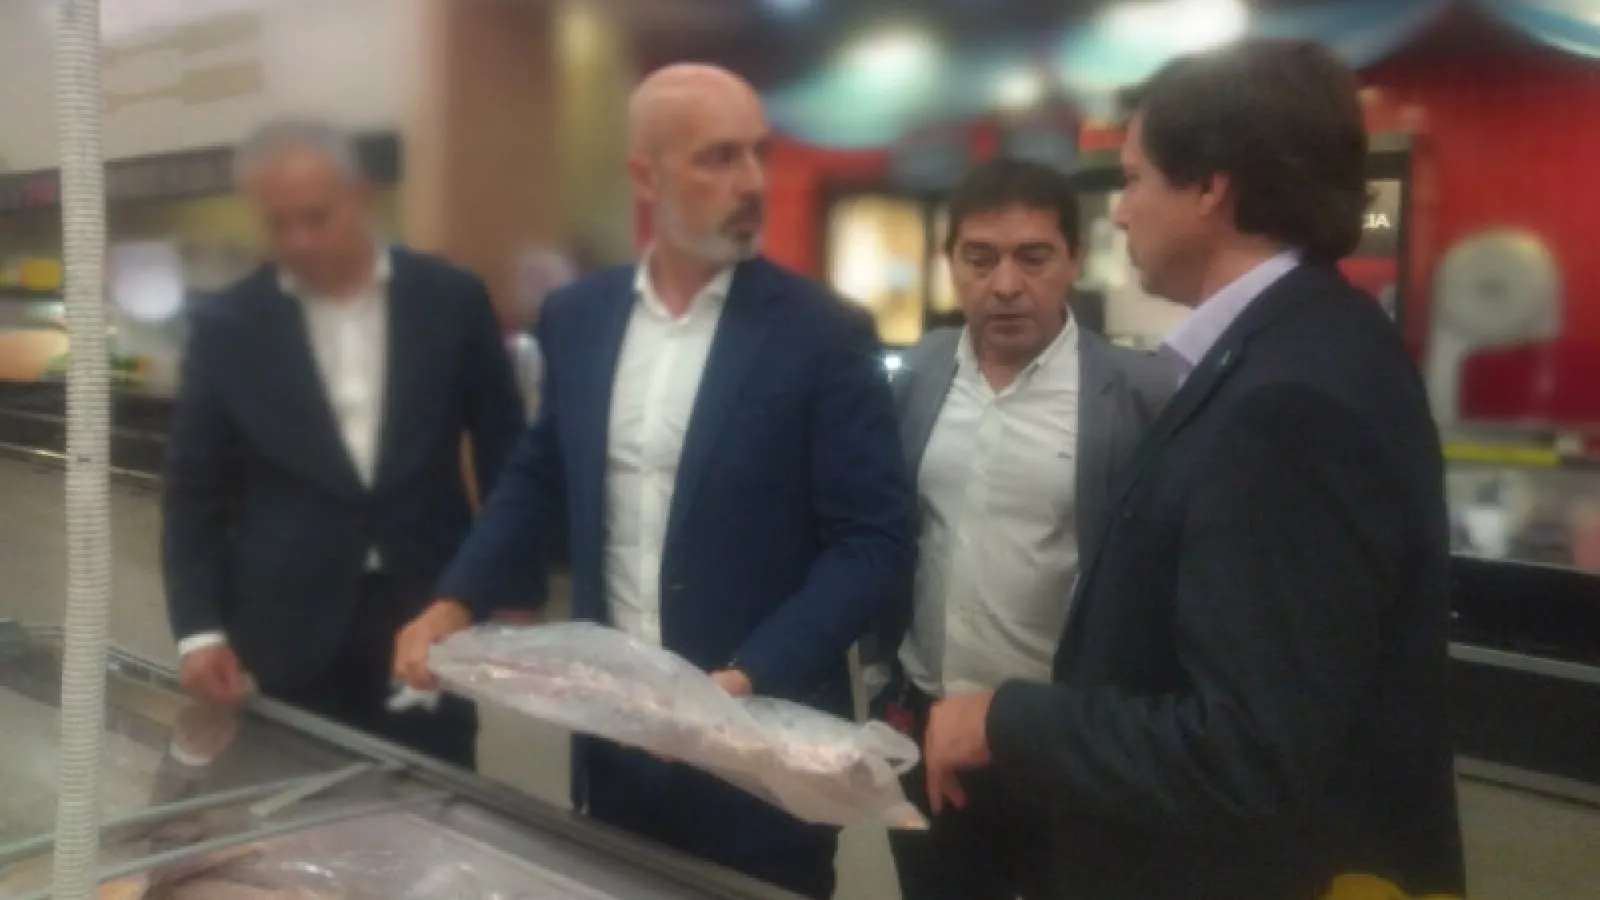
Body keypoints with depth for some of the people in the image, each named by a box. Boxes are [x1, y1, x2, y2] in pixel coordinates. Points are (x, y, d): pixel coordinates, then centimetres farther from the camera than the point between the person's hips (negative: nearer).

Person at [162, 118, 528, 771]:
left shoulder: (451, 301, -1)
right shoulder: (227, 327, 0)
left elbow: (505, 454, 4)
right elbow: (194, 494, 3)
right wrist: (200, 630, -7)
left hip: (430, 617, 0)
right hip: (293, 632, 1)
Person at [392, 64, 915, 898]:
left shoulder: (824, 334, -11)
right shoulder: (575, 315, 2)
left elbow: (874, 540, -12)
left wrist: (748, 678, -21)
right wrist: (456, 600, 2)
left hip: (760, 736, -3)